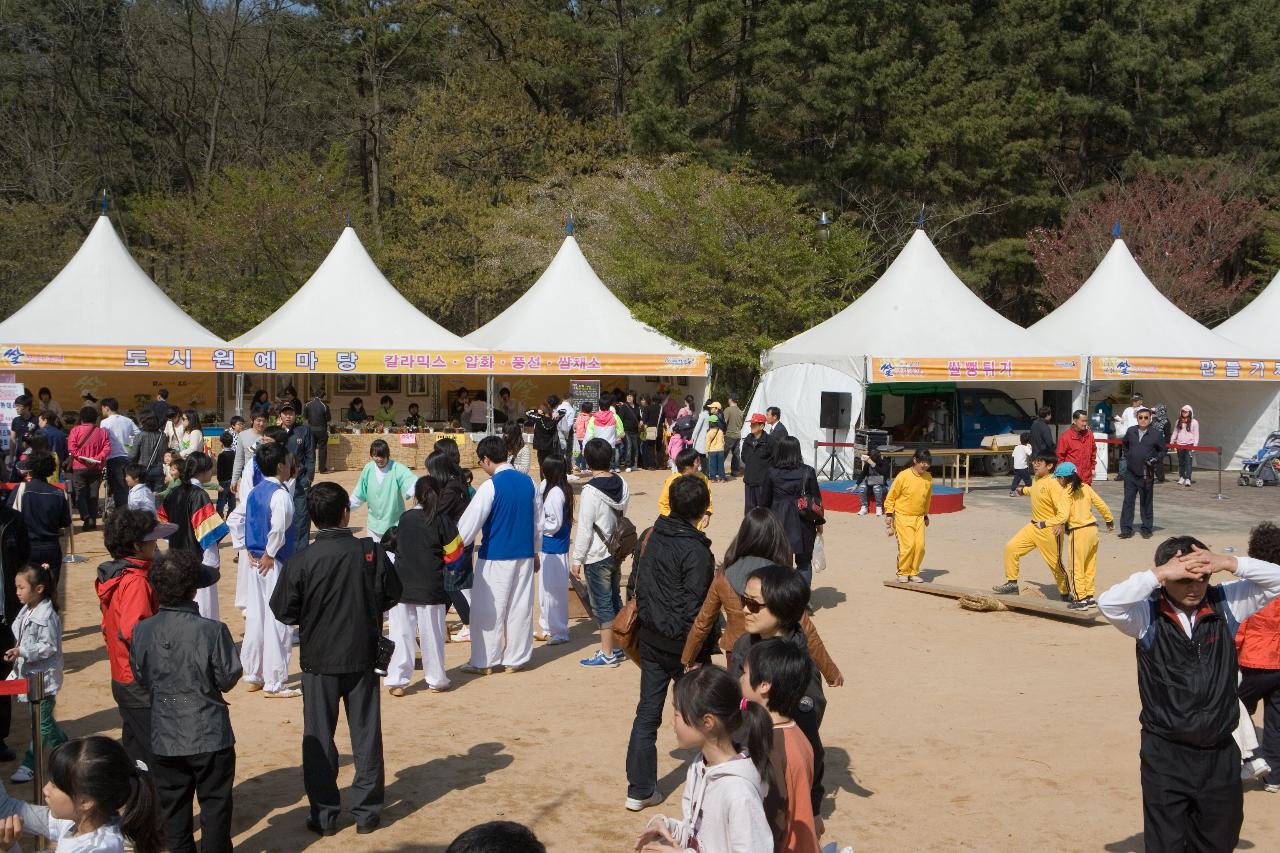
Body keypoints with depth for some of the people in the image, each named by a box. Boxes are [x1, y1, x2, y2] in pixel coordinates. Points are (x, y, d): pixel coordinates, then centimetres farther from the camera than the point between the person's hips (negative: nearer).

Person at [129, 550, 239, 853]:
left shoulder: (142, 632, -9)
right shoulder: (213, 631, -20)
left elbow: (141, 679, 3)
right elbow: (227, 678, -12)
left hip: (165, 739, 3)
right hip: (210, 736, -3)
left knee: (173, 805, 16)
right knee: (215, 805, 12)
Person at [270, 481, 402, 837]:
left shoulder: (301, 562, -14)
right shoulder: (371, 553, -11)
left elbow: (284, 612, -7)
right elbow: (392, 596, -2)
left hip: (319, 660, -1)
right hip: (363, 657, 1)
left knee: (319, 738, 11)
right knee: (366, 733, 12)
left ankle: (324, 814, 17)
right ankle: (367, 811, 18)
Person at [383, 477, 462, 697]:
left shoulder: (404, 519, 1)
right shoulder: (442, 521, -8)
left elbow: (394, 546, 11)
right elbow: (455, 555, -5)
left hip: (401, 586, 2)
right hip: (431, 588, -2)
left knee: (401, 633, 8)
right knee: (432, 634, 9)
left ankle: (396, 681, 6)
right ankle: (436, 680, 17)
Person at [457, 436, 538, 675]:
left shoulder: (490, 487, -15)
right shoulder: (528, 482, 3)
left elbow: (469, 523, -13)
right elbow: (536, 522, 12)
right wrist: (535, 550, 23)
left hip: (495, 558, -6)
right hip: (524, 554, 6)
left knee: (487, 609, 5)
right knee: (520, 607, 11)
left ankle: (484, 662, 12)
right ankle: (515, 659, 17)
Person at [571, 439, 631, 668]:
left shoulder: (591, 490, -20)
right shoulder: (621, 484, 0)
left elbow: (584, 529, -18)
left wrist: (577, 560, -9)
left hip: (596, 557, -7)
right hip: (616, 552, 7)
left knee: (602, 605, 1)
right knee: (615, 600, 18)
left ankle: (607, 654, 8)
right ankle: (618, 647, 28)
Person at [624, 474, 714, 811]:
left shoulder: (648, 537, 1)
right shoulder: (696, 552, -19)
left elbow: (633, 586, 9)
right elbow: (695, 608, -18)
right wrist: (701, 650, -9)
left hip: (650, 640, 6)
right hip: (684, 644, -5)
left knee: (647, 712, 10)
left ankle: (640, 789, 13)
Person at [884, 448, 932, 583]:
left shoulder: (928, 478, 2)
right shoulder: (903, 476, -12)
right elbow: (891, 496, -4)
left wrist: (926, 515, 23)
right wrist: (889, 514, -6)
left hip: (919, 517, 5)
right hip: (903, 516, -4)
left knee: (920, 545, -4)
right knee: (908, 545, -12)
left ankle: (914, 573, 12)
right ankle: (903, 572, 6)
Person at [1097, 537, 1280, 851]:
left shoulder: (1225, 604, 0)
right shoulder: (1147, 616, -9)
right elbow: (1108, 602, -27)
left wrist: (1229, 563, -18)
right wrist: (1158, 575, -26)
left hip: (1220, 754, 3)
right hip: (1166, 755, -3)